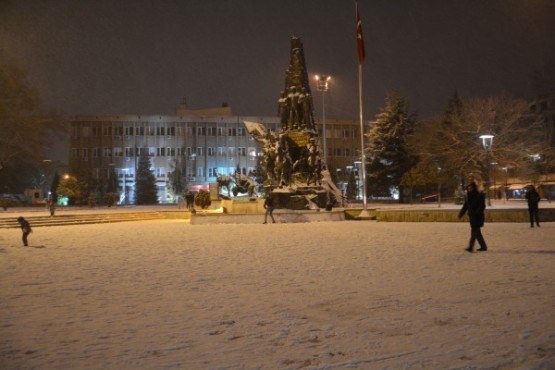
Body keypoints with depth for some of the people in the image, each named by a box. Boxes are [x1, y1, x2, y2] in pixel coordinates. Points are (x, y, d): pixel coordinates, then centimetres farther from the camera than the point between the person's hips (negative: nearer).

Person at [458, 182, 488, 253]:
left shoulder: (480, 195, -10)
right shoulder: (469, 196, 11)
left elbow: (482, 206, -16)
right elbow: (465, 206, 11)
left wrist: (476, 213, -28)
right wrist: (461, 214, 2)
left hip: (477, 217, -8)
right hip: (472, 216, 8)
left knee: (474, 231, -10)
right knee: (477, 232, 12)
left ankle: (471, 247, -12)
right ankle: (483, 246, 22)